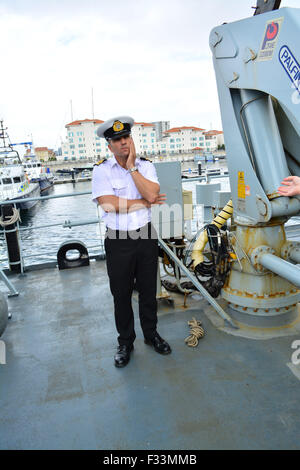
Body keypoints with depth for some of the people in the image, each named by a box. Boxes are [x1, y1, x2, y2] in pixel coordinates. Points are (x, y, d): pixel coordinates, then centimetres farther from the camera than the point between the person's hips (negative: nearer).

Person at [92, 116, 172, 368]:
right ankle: (125, 342, 31)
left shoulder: (146, 165, 2)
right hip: (118, 241, -2)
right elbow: (108, 204, -19)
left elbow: (151, 194, -16)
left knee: (148, 290, 16)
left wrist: (131, 167, -13)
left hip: (146, 237, 2)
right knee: (121, 294, 11)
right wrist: (146, 202, -12)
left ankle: (151, 333, 38)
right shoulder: (102, 169, -6)